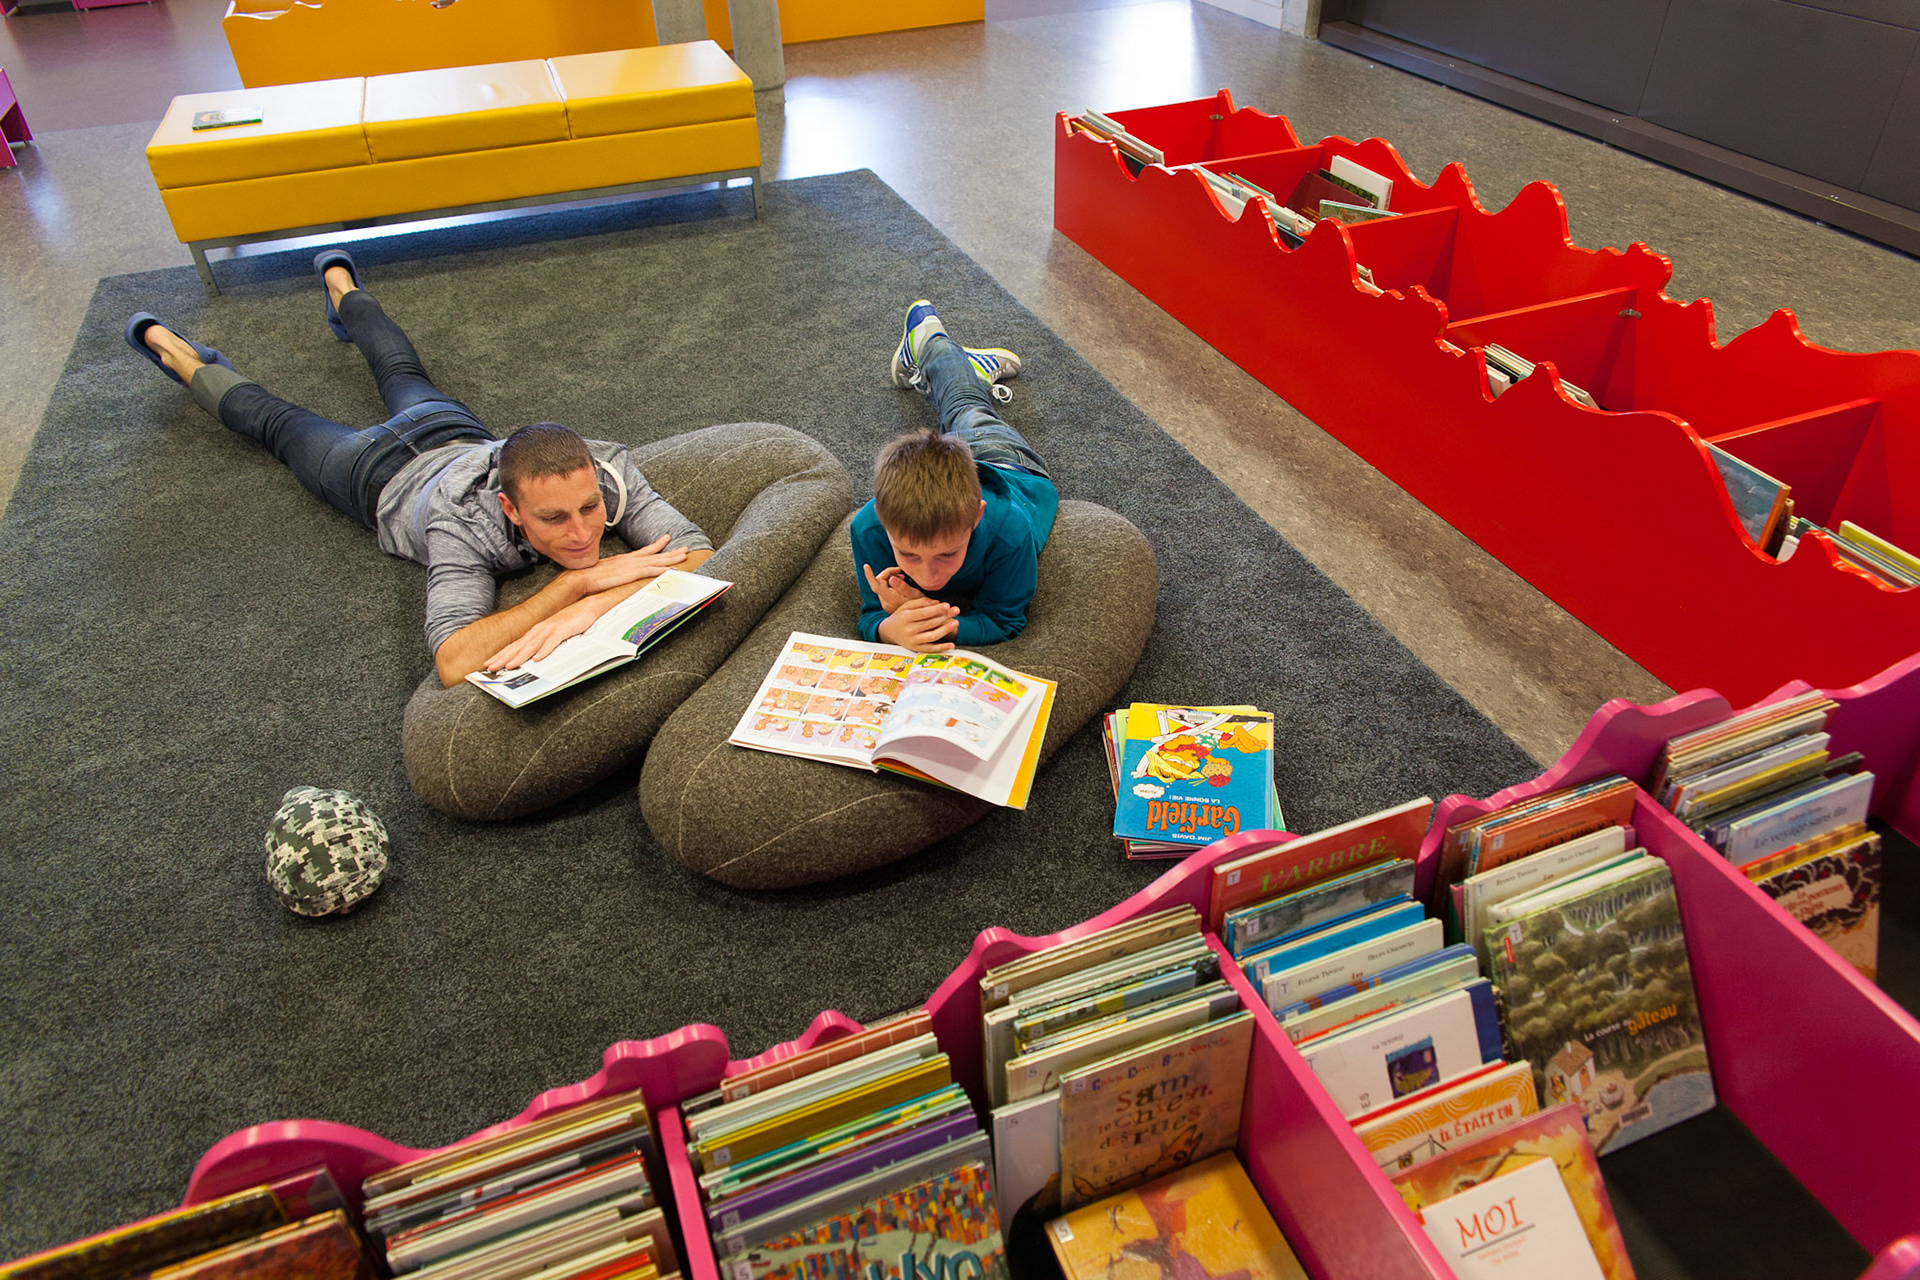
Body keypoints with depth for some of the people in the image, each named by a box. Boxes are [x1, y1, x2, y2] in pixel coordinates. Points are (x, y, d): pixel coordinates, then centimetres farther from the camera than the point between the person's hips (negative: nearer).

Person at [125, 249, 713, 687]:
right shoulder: (466, 524, -51)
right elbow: (454, 664, -60)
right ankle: (173, 351, 54)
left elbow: (702, 559, -49)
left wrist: (590, 609, -64)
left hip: (458, 433, 3)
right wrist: (582, 580, -63)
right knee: (278, 422, 27)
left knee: (404, 376, 35)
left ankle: (341, 282, 62)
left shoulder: (606, 468, -43)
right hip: (378, 473, -3)